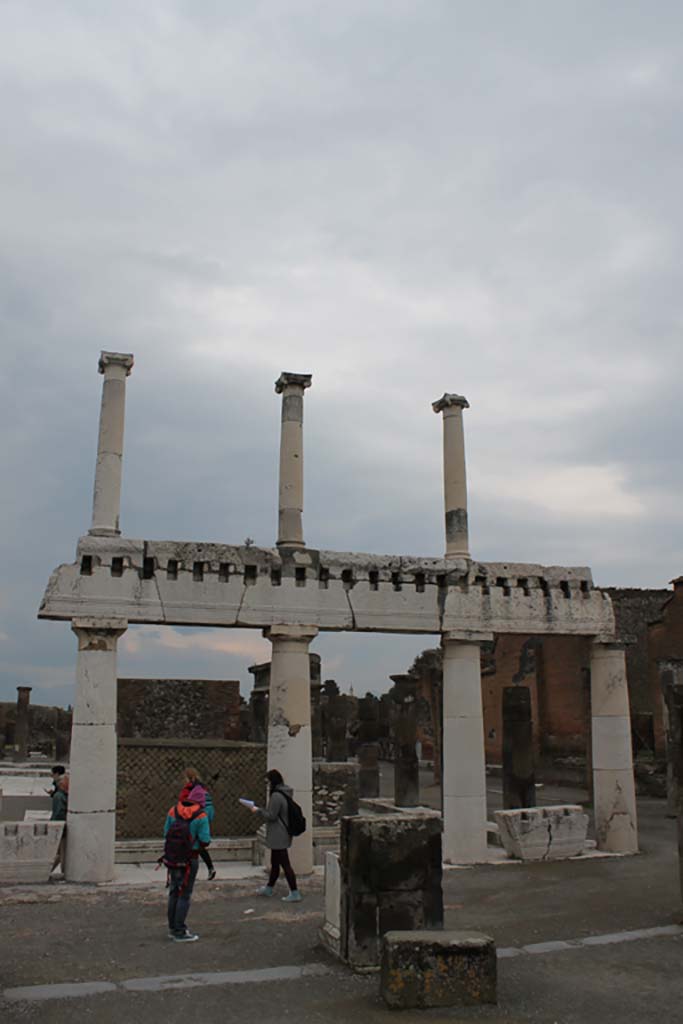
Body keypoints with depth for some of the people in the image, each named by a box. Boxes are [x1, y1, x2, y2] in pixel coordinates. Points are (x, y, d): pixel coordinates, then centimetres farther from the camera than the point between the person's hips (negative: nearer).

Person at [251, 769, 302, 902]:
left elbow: (271, 816, -19)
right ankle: (268, 888, 36)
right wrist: (261, 809, 12)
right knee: (274, 863, 21)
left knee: (284, 864, -4)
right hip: (281, 836, 10)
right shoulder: (284, 794, 9)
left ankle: (294, 893, 0)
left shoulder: (276, 796, -21)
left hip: (278, 836, -10)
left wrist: (258, 810, -6)